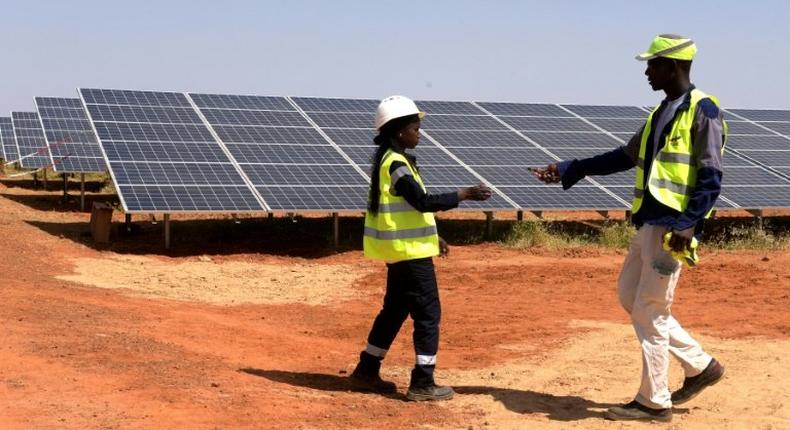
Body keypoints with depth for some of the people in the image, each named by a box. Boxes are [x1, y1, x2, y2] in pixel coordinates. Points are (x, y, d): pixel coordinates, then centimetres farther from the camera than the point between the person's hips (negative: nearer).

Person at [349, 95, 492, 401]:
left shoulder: (389, 160, 13)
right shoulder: (396, 163, -19)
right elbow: (423, 202, -26)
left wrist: (432, 236, 19)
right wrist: (465, 194, -24)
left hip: (400, 249, 10)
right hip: (409, 251, -10)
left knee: (395, 310, 18)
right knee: (428, 314, -4)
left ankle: (367, 372, 25)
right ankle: (422, 384, 1)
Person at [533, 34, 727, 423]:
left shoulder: (702, 111, -10)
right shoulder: (661, 111, 16)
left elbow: (711, 177, -15)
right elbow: (625, 156, 22)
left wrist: (689, 223, -25)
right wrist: (570, 169, 22)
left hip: (673, 227, -9)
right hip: (649, 223, 9)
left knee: (650, 312, -3)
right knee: (629, 295, 15)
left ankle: (654, 402, 10)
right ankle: (700, 365, 23)